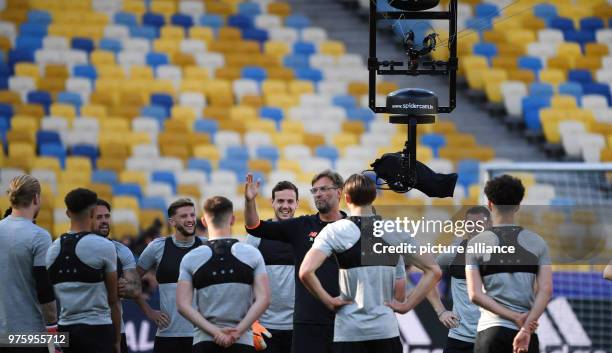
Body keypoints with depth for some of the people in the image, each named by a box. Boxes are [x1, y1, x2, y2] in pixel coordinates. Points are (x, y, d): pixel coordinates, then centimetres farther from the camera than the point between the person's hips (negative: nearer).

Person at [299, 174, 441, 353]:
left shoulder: (335, 231, -4)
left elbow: (306, 272, -17)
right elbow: (434, 271, 5)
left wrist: (328, 301, -4)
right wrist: (407, 305, 4)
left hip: (349, 332, -3)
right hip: (387, 330, 3)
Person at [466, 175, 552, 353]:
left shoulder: (476, 244, 2)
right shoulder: (537, 243, 6)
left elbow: (475, 295, -7)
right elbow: (546, 290, -6)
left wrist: (515, 318, -8)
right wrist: (525, 329, -13)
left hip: (490, 331, -2)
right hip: (527, 335, 2)